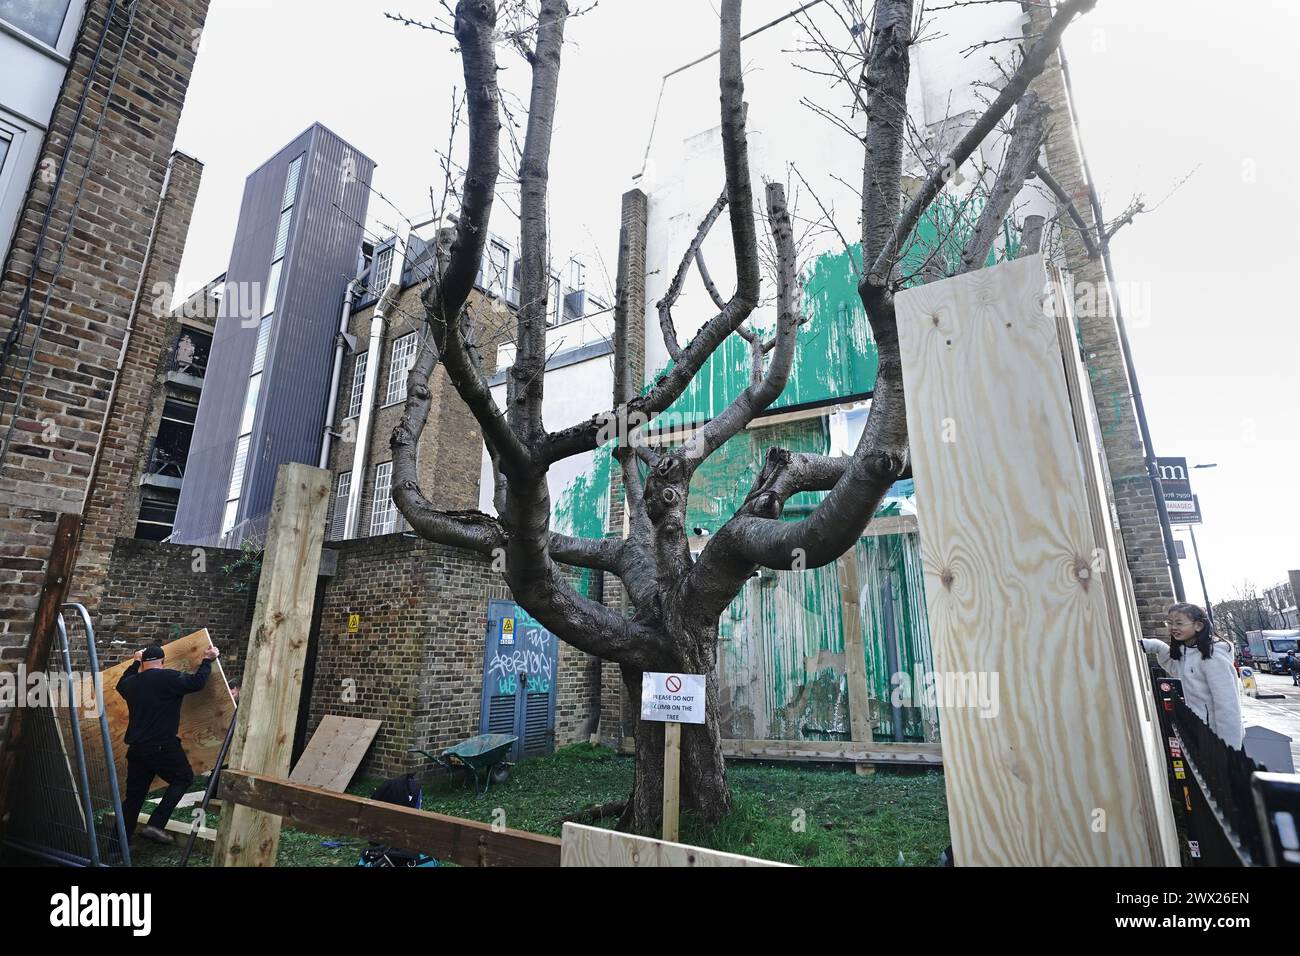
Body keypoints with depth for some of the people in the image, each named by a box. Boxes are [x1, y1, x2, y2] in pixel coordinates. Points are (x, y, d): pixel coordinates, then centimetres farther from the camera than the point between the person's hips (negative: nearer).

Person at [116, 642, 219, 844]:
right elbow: (196, 682, -16)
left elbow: (121, 684, 33)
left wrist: (136, 663, 45)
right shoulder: (168, 677, -14)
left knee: (134, 797, 14)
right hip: (162, 746, -7)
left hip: (136, 748, 7)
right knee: (183, 778, 10)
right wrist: (207, 660, -3)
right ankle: (155, 825, -2)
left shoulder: (131, 683, 9)